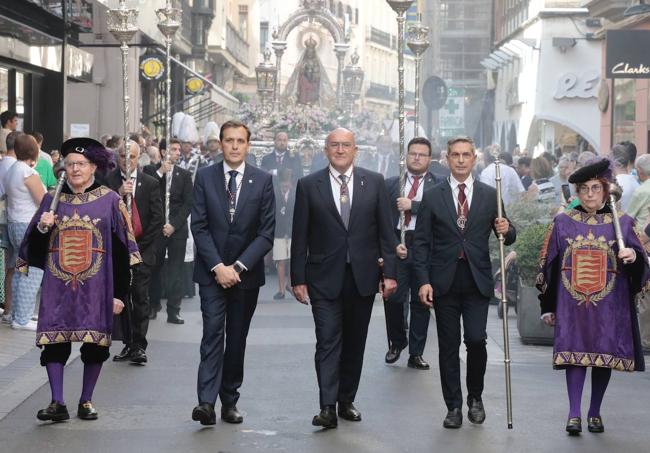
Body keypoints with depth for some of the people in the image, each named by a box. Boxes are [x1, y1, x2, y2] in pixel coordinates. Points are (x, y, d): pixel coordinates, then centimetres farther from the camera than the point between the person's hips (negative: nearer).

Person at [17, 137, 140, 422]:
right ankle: (57, 403, -4)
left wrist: (119, 293, -4)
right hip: (57, 287, 2)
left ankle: (86, 401, 14)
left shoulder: (110, 201, 2)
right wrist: (42, 228, -12)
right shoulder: (52, 200, 8)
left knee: (95, 344, 1)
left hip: (96, 287, -1)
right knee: (54, 342, -7)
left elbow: (121, 251, 1)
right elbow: (34, 247, 10)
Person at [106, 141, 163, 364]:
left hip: (142, 249, -1)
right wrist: (118, 194, -19)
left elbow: (157, 218, 2)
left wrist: (140, 245, -3)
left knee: (140, 296, -8)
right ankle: (128, 344, 12)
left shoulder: (150, 183, 4)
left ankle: (139, 345, -5)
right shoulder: (108, 181, 3)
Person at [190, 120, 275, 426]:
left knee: (237, 338, 7)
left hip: (246, 272, 1)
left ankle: (230, 401, 15)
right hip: (212, 271, -1)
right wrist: (218, 267, -12)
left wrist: (238, 266, -11)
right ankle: (206, 402, -18)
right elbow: (199, 227, -3)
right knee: (212, 332, -12)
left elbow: (266, 232, -3)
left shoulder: (263, 180, 0)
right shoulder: (205, 177, 1)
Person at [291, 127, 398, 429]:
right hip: (325, 279, -2)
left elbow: (386, 231, 4)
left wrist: (389, 272, -1)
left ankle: (347, 401, 21)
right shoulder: (309, 185, 0)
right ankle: (328, 407, -11)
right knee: (328, 342, -7)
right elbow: (300, 236, 1)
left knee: (354, 343, 10)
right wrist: (298, 278, -3)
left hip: (362, 277, 2)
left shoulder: (374, 182, 4)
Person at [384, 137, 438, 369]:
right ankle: (397, 343, 20)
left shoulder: (438, 186, 4)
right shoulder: (390, 184, 11)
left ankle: (416, 354, 14)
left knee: (421, 302, 4)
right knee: (393, 298, -5)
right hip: (396, 247, 1)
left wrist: (413, 205, -17)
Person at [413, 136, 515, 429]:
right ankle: (453, 407, 12)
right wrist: (424, 281, -6)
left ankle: (475, 398, 14)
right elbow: (421, 243, 3)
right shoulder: (432, 197, 5)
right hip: (444, 281, 0)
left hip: (477, 281, 0)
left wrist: (506, 230, -14)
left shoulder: (490, 195, 7)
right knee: (448, 346, 3)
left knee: (476, 339, -9)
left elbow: (507, 238, 11)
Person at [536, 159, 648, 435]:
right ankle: (574, 414, -5)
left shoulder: (622, 223, 4)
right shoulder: (562, 223, 4)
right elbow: (548, 265, 7)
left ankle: (595, 413, 17)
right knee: (575, 353, -7)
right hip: (572, 305, -1)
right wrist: (548, 306, 6)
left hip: (610, 306, 1)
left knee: (604, 356, 4)